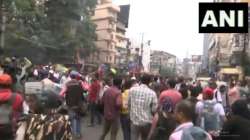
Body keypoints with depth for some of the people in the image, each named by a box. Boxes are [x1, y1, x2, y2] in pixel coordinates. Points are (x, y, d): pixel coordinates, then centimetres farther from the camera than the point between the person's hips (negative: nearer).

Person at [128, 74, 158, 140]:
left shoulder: (132, 90, -8)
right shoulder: (152, 93, -15)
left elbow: (129, 104, 2)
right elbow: (154, 110, -11)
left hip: (134, 120, 1)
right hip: (147, 122, -1)